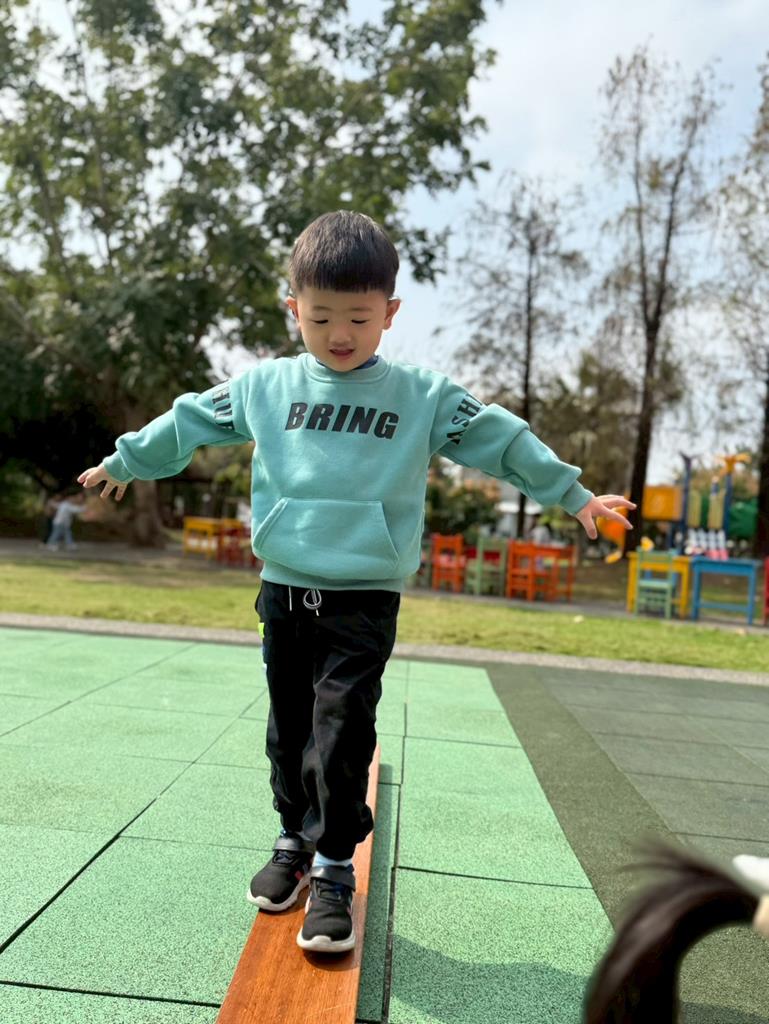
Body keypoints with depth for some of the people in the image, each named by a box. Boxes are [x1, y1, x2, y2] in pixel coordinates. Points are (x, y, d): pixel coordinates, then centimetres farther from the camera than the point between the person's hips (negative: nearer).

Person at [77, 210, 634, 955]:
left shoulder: (423, 396, -1)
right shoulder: (265, 386, 4)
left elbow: (502, 440, 4)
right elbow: (188, 422, 16)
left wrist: (573, 494, 5)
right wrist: (126, 462, 25)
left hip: (365, 598, -2)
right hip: (283, 589, 3)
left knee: (342, 729, -5)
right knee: (289, 727, 13)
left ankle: (334, 868, 10)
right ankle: (295, 839, 32)